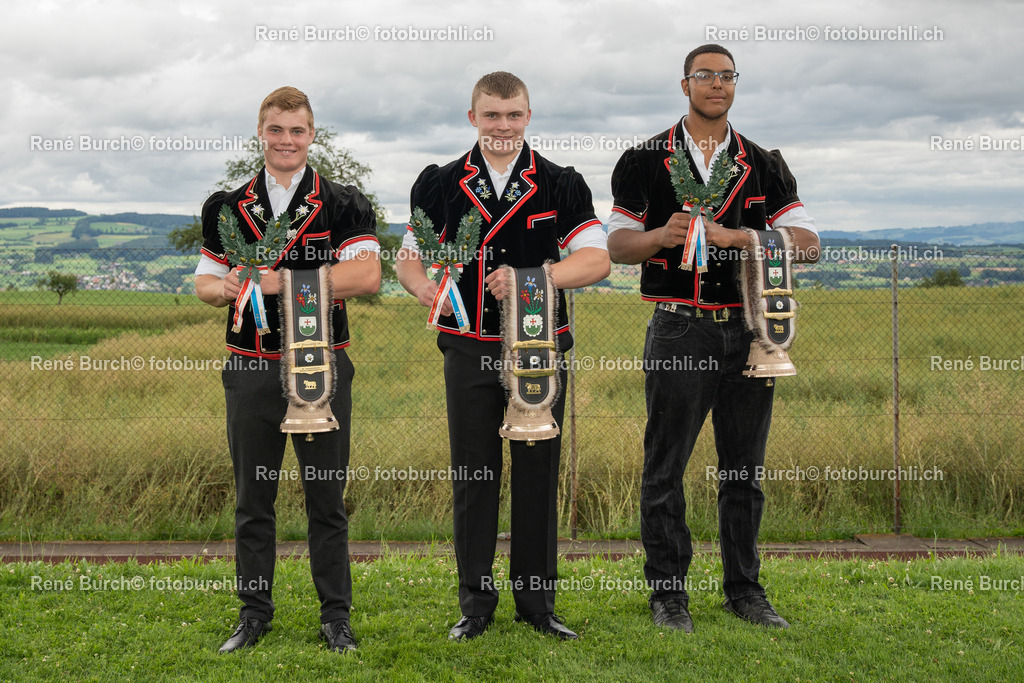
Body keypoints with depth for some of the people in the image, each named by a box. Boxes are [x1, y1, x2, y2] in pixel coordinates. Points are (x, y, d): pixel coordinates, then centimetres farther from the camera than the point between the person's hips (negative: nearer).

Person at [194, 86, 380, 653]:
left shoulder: (343, 206, 1)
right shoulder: (226, 209, 10)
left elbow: (366, 275, -13)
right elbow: (205, 282, 13)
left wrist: (279, 281, -18)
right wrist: (224, 288, -12)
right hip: (251, 370, 2)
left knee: (326, 498, 5)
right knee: (252, 499, 9)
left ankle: (335, 616, 15)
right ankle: (254, 613, 22)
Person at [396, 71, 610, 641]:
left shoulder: (561, 185, 3)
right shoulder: (442, 185, 7)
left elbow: (597, 258, -7)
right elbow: (410, 256, 8)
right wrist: (423, 285, -16)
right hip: (470, 352, 1)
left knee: (538, 474, 5)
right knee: (474, 476, 4)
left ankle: (538, 602, 17)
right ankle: (476, 603, 15)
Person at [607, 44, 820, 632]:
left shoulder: (765, 166, 11)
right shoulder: (645, 161, 6)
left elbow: (807, 243, 2)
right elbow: (617, 244, 5)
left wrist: (734, 237, -13)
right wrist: (662, 235, -17)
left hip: (748, 330, 3)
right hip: (678, 330, -2)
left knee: (745, 468, 8)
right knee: (666, 467, -1)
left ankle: (744, 588, 19)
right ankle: (667, 590, 10)